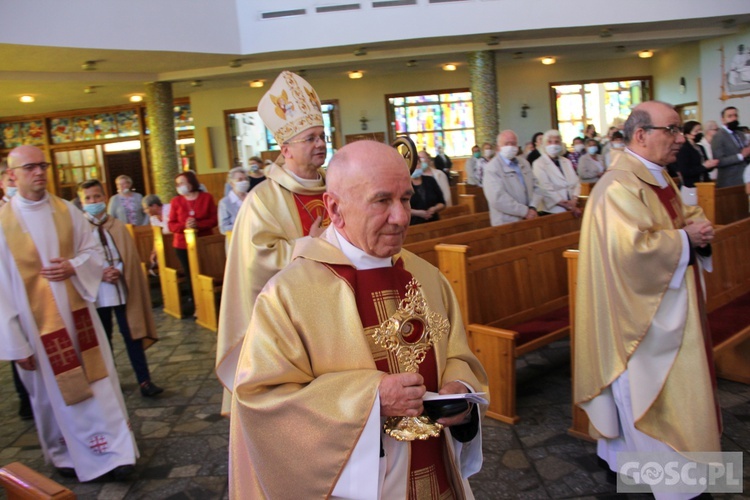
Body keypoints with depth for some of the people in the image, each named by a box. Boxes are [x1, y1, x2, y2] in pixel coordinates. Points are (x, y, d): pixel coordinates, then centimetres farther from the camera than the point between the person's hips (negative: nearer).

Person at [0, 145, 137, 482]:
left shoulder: (67, 212, 0)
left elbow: (94, 252, 9)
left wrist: (74, 267, -16)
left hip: (78, 313, 3)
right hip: (38, 321, -3)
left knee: (98, 381, 6)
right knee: (54, 391, 11)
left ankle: (113, 448, 20)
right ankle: (64, 453, 32)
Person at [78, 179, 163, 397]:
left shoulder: (118, 227, 4)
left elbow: (131, 257, 2)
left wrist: (118, 271, -16)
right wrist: (100, 274, -17)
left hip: (122, 289, 1)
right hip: (97, 292, 0)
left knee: (132, 335, 0)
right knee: (103, 338, 11)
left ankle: (144, 381, 1)